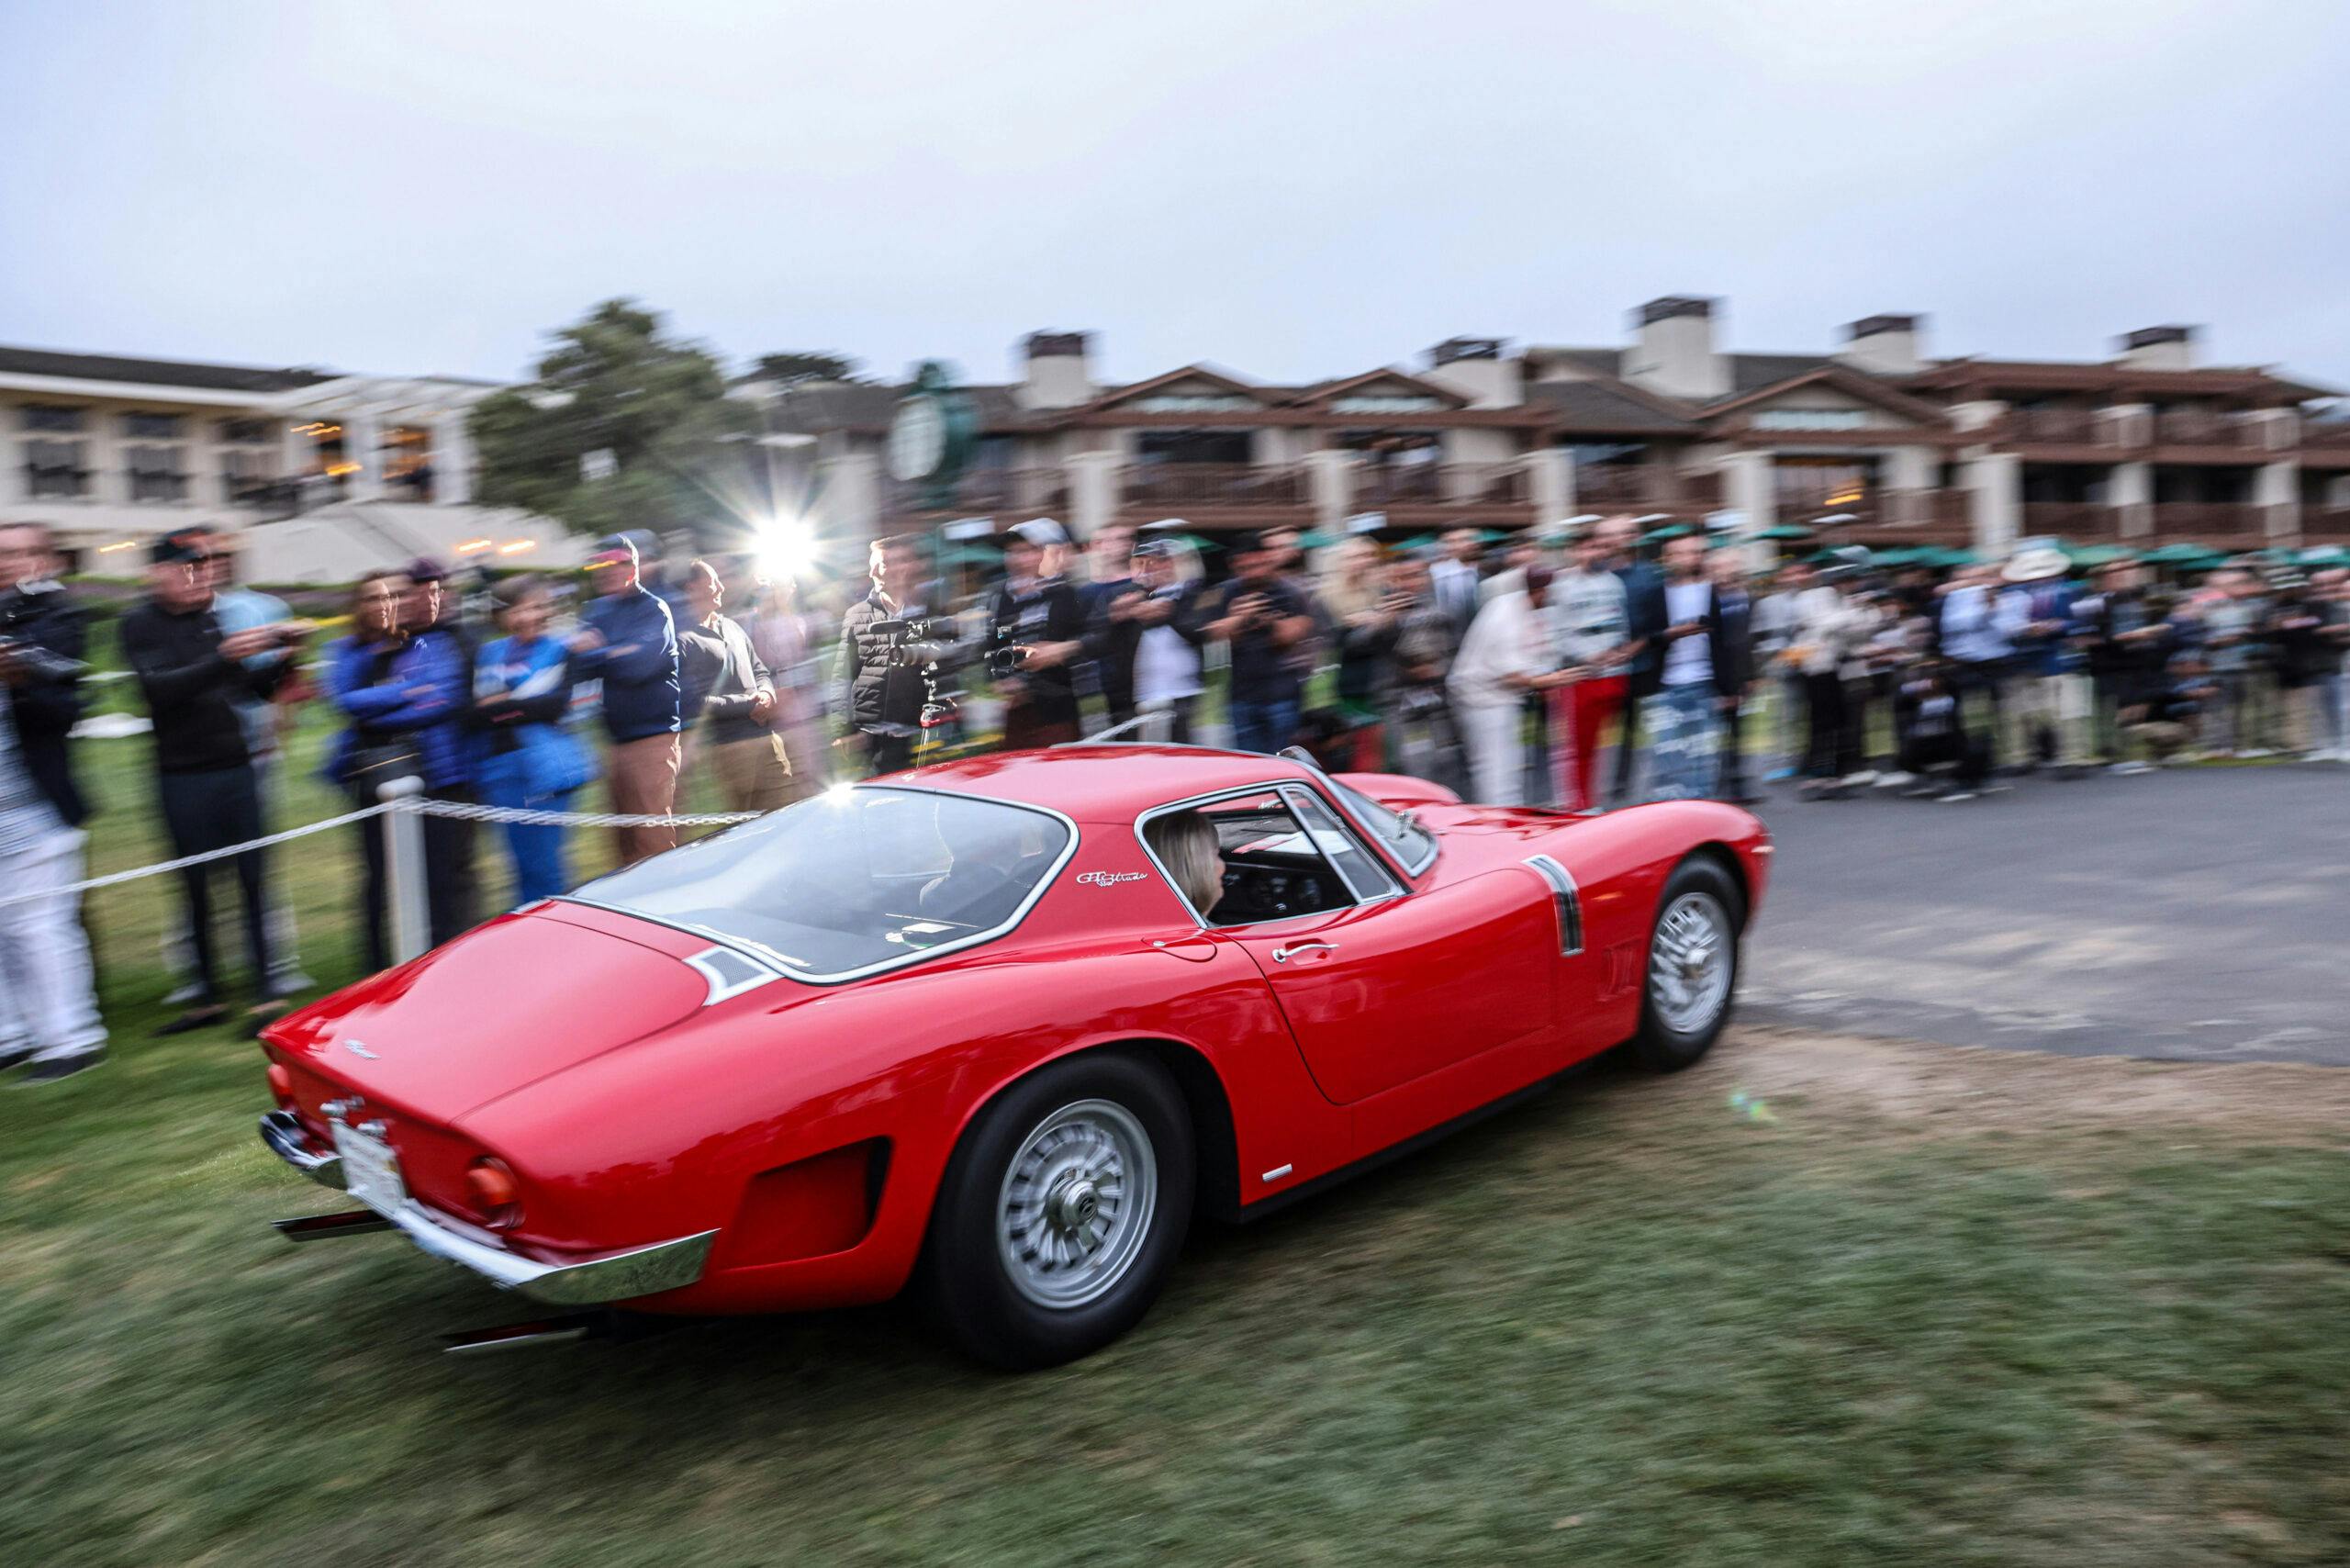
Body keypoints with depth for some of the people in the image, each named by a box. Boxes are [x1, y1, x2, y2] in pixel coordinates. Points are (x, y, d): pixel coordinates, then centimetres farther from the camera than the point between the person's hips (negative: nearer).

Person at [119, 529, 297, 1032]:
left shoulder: (211, 620, 9)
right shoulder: (140, 623, -2)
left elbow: (254, 687, 13)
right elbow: (160, 688, -18)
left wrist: (285, 656, -4)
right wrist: (223, 657, -29)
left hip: (236, 767, 3)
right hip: (183, 777, -3)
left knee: (253, 879, 0)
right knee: (196, 888, 5)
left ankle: (265, 992, 5)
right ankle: (208, 996, 17)